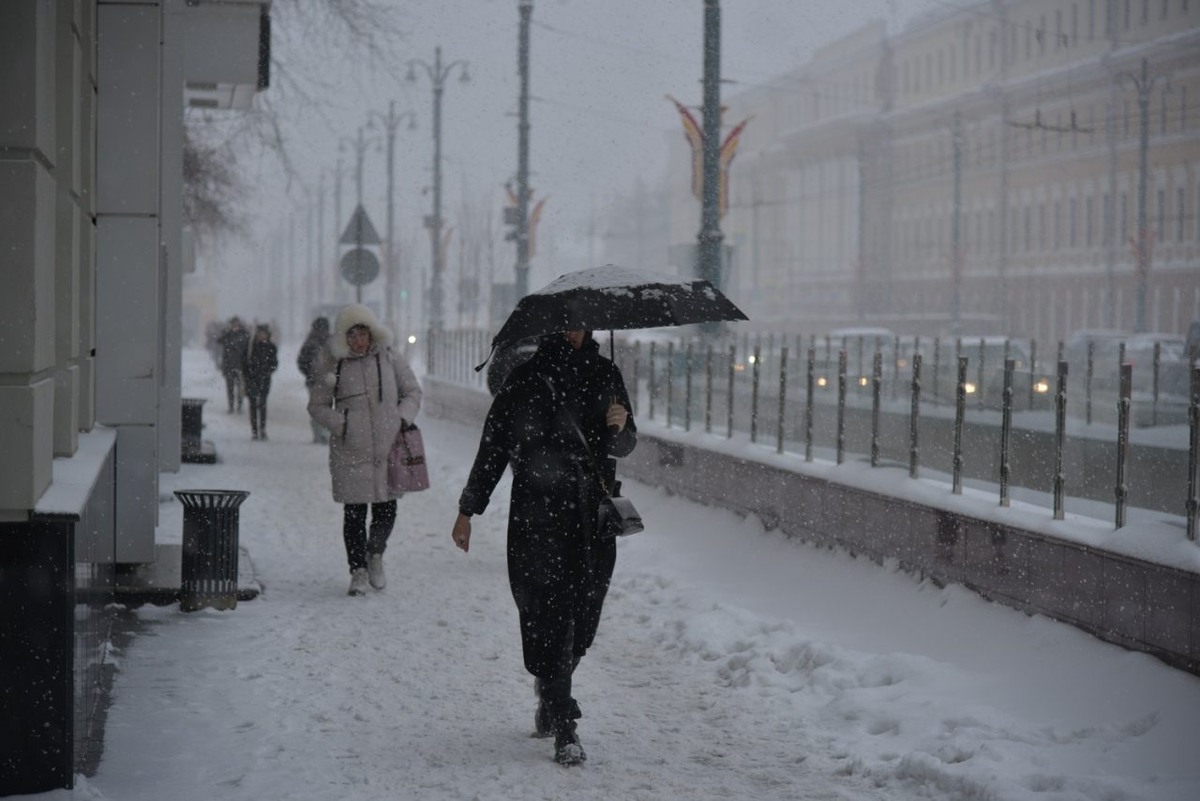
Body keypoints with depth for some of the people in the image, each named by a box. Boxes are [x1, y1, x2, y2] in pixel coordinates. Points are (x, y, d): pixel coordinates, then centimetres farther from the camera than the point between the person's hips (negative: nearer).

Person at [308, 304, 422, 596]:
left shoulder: (389, 358, 4)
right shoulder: (333, 364, 0)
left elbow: (413, 392, 14)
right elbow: (317, 406, 7)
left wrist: (402, 418, -2)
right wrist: (341, 425, -8)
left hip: (388, 446, 1)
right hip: (350, 451, -1)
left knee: (386, 509, 4)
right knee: (354, 512, -1)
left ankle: (375, 555, 31)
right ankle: (358, 570, 12)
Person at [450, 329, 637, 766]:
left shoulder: (605, 374, 10)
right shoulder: (525, 378, 0)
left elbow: (623, 446, 14)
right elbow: (493, 444, 5)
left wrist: (620, 428, -11)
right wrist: (468, 509, 7)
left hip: (592, 516, 3)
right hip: (538, 514, -3)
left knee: (582, 617, 7)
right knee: (551, 614, -9)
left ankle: (549, 692, 35)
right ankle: (564, 729, -7)